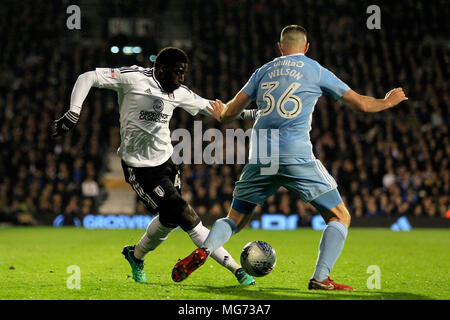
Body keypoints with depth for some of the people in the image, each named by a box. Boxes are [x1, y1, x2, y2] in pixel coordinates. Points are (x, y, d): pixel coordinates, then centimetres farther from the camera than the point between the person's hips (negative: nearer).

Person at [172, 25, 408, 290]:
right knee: (340, 217, 8)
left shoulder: (263, 71, 17)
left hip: (260, 158, 4)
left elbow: (231, 112, 18)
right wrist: (387, 102, 32)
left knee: (235, 220, 16)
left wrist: (221, 115, 42)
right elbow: (361, 104, 12)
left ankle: (204, 250, -12)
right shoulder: (316, 71, 9)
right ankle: (320, 278, -6)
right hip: (297, 157, -4)